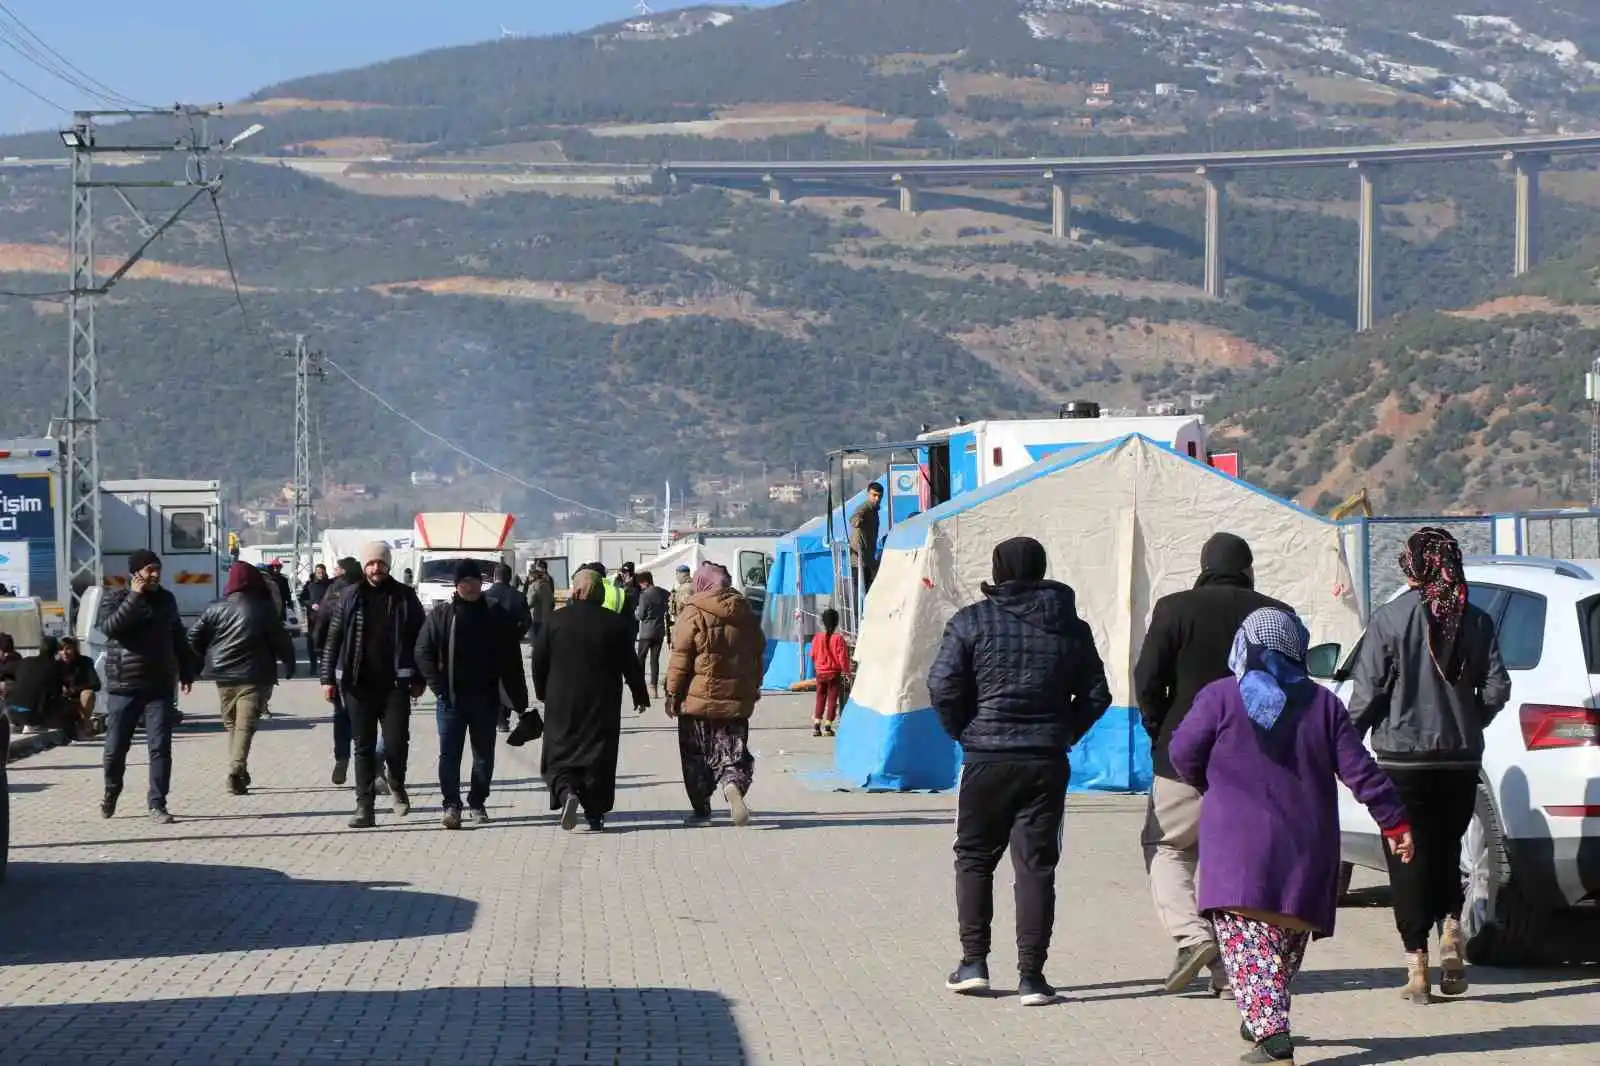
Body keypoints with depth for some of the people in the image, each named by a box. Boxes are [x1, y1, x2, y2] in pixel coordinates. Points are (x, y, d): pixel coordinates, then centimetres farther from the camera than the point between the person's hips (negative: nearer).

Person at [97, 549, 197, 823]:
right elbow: (109, 626, -22)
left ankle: (157, 804, 0)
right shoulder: (115, 598, -2)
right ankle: (111, 792, 30)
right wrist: (134, 597, -22)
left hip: (160, 685, 2)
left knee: (160, 747, -5)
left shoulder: (166, 599, 10)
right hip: (123, 686, -2)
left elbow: (179, 638, 20)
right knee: (116, 747, 5)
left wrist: (186, 672, 18)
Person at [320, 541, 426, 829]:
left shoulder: (404, 597, 2)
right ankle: (364, 808, 8)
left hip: (395, 684, -1)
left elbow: (420, 640, 5)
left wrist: (418, 680, 2)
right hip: (359, 685, 1)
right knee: (363, 748, 5)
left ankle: (396, 784, 24)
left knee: (396, 745, -6)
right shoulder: (350, 597, 4)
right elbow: (333, 640, 6)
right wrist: (328, 678, 1)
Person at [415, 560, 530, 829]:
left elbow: (511, 658, 4)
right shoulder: (441, 614, 0)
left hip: (486, 697, 1)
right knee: (449, 753, -5)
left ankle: (477, 804, 20)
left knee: (484, 754, 9)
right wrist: (438, 685, -10)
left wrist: (518, 697, -1)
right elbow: (423, 652, 0)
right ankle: (451, 804, -1)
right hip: (451, 697, -1)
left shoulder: (496, 615, 3)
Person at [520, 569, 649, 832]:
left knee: (558, 756, 6)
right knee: (599, 756, 8)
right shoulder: (615, 623, -4)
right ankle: (595, 814, 7)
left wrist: (542, 692, 18)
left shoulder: (556, 620, -3)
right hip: (602, 705, 1)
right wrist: (640, 695, 14)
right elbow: (630, 665, 1)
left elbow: (539, 660, 3)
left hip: (562, 704, 0)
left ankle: (566, 791, -21)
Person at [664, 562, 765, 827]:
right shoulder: (747, 615, 8)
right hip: (736, 701, 3)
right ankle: (733, 786, -23)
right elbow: (757, 655, 16)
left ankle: (701, 808, 13)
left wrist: (672, 692, -1)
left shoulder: (694, 613, -7)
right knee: (733, 752, 6)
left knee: (696, 756, 9)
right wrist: (753, 689, 27)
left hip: (698, 698, -3)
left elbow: (681, 656, -8)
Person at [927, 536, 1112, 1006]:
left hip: (986, 760, -2)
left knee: (974, 858, 14)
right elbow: (1096, 694, 7)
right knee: (1036, 866, 3)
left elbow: (943, 685, -10)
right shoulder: (1071, 627, 6)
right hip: (1047, 762, 2)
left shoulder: (973, 621, -4)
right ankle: (1031, 975, -1)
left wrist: (965, 732, 4)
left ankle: (973, 961, 10)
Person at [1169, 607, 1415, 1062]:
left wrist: (1210, 786, 20)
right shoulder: (1322, 704, 7)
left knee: (1248, 943, -10)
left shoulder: (1219, 698, -1)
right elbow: (1359, 770, 5)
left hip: (1239, 845, -4)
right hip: (1305, 845, 4)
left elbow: (1182, 753, -1)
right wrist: (1394, 822, 10)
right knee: (1288, 941, 20)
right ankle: (1265, 1022, 30)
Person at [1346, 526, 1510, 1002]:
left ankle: (1417, 965, 0)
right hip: (1461, 757, 3)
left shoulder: (1390, 619, -9)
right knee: (1447, 850, 19)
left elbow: (1368, 692, -10)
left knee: (1409, 857, 3)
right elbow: (1496, 689, 0)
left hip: (1404, 756, -3)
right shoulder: (1476, 621, 1)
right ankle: (1451, 928, -3)